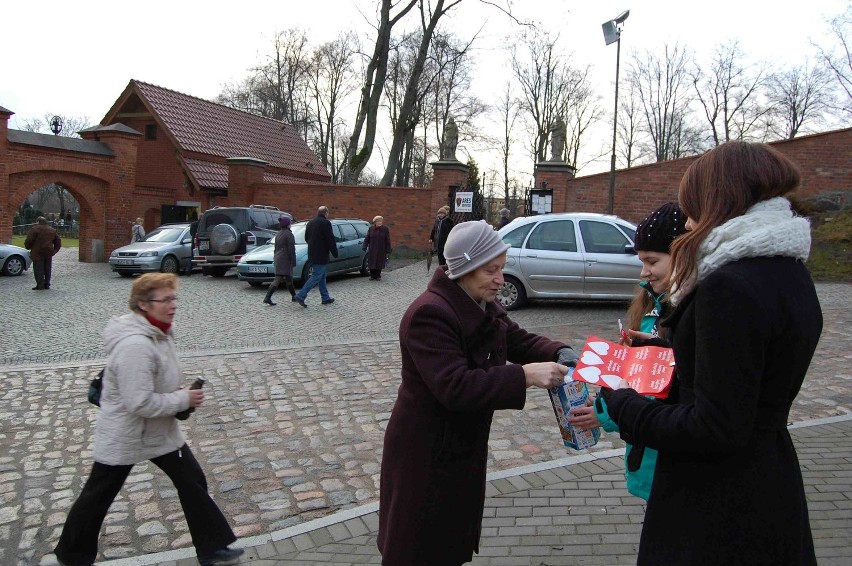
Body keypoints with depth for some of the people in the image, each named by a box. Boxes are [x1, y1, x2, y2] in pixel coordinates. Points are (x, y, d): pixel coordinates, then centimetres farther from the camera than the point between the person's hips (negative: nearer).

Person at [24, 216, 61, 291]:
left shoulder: (35, 229, -7)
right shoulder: (52, 230, 14)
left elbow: (29, 241, -11)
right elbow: (58, 242, 17)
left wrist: (28, 247, 7)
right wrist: (54, 250, 20)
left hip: (38, 253, -6)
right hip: (49, 253, 6)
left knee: (38, 270, -3)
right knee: (47, 269, 13)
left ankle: (40, 285, -5)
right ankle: (47, 284, 15)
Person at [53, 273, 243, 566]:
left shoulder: (158, 332, -2)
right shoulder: (135, 345, -32)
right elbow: (140, 402, -33)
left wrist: (180, 393, -1)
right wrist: (183, 400, -22)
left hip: (161, 431, 8)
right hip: (124, 437, -8)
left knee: (193, 482, 9)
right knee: (98, 497, 14)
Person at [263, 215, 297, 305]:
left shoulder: (278, 234, 15)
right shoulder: (288, 234, -12)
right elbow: (291, 249, -15)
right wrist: (293, 262, -14)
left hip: (278, 258, 9)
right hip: (285, 260, -9)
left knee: (288, 278, 14)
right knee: (278, 279, -7)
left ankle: (294, 296, 22)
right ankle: (267, 297, -12)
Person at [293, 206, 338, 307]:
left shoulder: (311, 222, 13)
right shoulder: (326, 223, -12)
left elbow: (306, 238, 19)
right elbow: (330, 239, -15)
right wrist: (335, 253, -8)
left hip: (312, 254, 9)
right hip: (321, 255, -9)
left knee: (322, 276, 16)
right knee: (316, 276, -7)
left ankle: (326, 298, 21)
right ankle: (300, 296, -14)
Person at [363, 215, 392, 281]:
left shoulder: (385, 229, -2)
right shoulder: (371, 229, 3)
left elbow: (388, 240, -3)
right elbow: (367, 239, 5)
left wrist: (388, 249, -8)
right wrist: (365, 247, -3)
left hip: (381, 250, -1)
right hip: (372, 250, 1)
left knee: (379, 263, 2)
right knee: (372, 262, 1)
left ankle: (378, 276, 13)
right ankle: (372, 276, 10)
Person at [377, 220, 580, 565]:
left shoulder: (484, 306, 2)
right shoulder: (429, 314, -28)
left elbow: (520, 340, 8)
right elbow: (455, 386, -35)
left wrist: (558, 353, -12)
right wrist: (525, 376, -37)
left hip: (465, 444, 9)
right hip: (426, 452, -8)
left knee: (453, 535, 24)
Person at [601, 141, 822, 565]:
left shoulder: (729, 286, -25)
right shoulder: (790, 273, 5)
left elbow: (716, 428, -25)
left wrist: (622, 408, -15)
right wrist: (670, 348, 17)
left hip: (717, 510, -9)